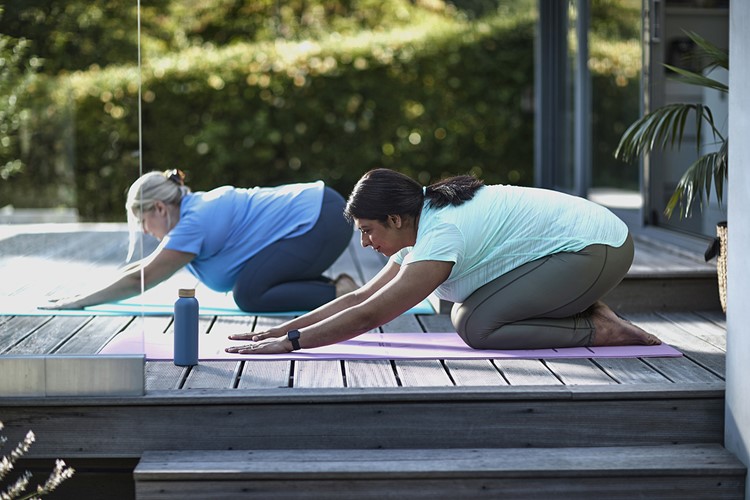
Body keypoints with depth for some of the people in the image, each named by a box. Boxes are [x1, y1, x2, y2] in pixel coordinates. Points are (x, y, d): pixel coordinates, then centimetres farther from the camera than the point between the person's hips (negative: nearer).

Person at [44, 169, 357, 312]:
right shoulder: (196, 207, 13)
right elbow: (148, 266, 22)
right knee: (249, 289, 10)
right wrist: (89, 293, 20)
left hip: (321, 220, -10)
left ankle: (340, 294, -14)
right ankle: (337, 286, 8)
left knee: (250, 296, -15)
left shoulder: (195, 223, -15)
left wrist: (79, 302, -6)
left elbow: (140, 279, -13)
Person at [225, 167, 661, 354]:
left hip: (597, 249, -10)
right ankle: (592, 311, 9)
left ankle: (600, 332, -10)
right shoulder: (426, 222, 6)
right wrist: (282, 328, 6)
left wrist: (289, 343, -23)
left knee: (477, 326, -19)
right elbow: (362, 296, 10)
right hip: (589, 237, 10)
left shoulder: (440, 237, -23)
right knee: (467, 311, 13)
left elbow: (368, 316, -26)